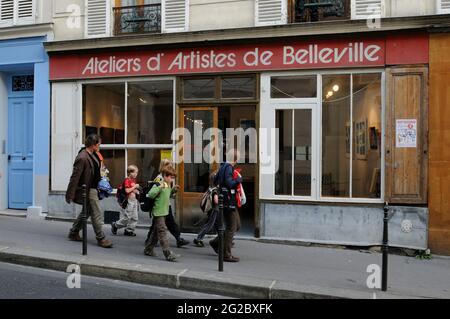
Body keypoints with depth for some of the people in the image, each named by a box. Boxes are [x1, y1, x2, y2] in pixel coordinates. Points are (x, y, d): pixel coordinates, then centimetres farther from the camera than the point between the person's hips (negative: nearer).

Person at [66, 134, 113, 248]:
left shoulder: (93, 154, 6)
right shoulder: (82, 158, -22)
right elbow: (75, 177, -20)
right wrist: (70, 195, -18)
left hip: (94, 187, 10)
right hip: (87, 190, -10)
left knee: (86, 212, 20)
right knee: (97, 213, -4)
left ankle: (73, 233, 33)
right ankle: (101, 239, 6)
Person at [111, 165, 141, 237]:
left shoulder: (134, 180, 13)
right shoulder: (127, 180, -12)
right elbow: (127, 190, -22)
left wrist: (137, 191, 5)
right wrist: (135, 187, -17)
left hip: (134, 200, 9)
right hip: (129, 201, -9)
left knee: (135, 217, 7)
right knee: (127, 217, -5)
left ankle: (129, 230, 16)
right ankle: (115, 225, 14)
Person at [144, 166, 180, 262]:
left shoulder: (168, 186, 11)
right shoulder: (158, 185, -15)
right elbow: (150, 194, -26)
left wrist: (173, 190, 11)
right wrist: (160, 187, -34)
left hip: (164, 212, 9)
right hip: (158, 212, -9)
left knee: (156, 231, 17)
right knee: (162, 232, -10)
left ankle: (148, 249, 30)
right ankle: (168, 254, -12)